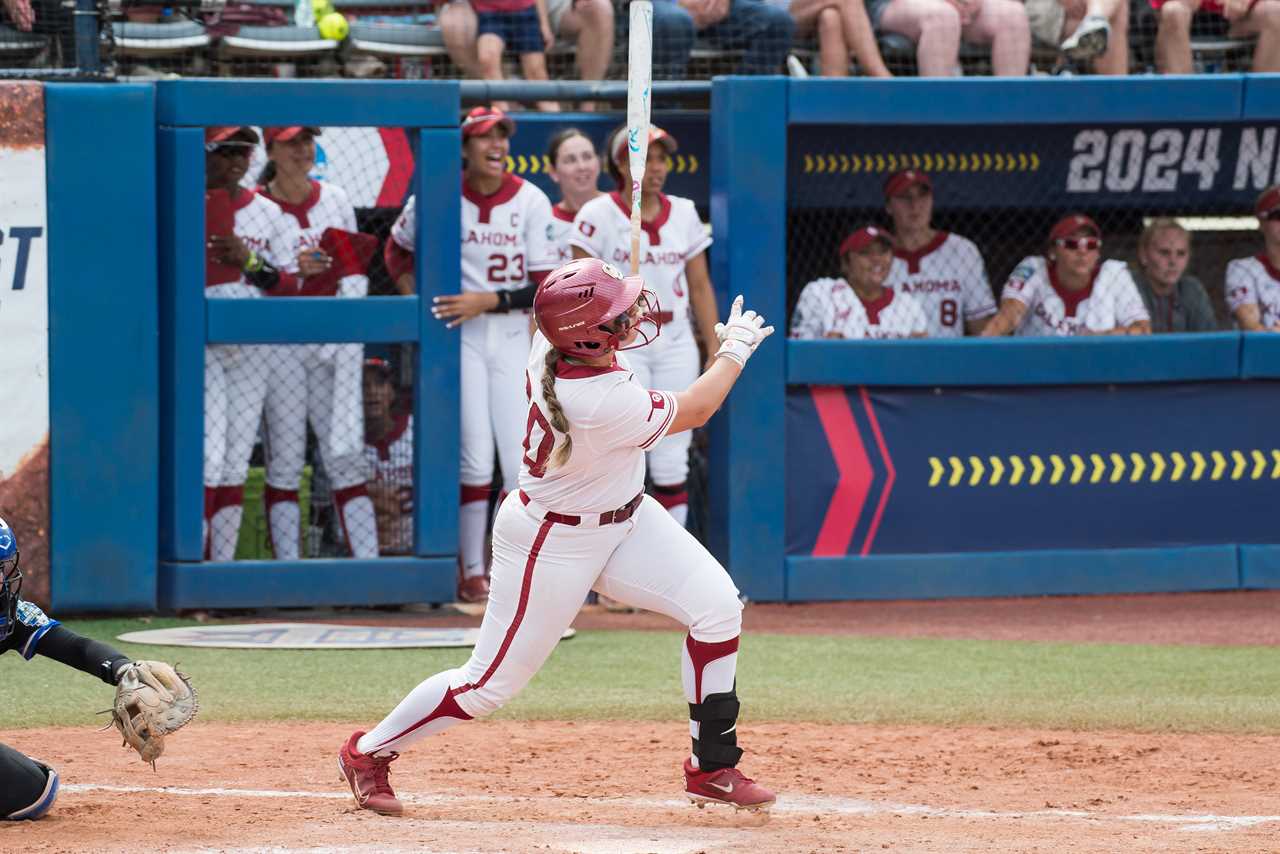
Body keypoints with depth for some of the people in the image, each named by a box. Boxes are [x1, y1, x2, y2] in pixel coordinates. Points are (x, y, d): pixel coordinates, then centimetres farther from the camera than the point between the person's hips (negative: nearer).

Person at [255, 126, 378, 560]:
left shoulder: (335, 199, 10)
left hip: (334, 342, 3)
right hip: (277, 341, -3)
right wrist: (291, 270, -20)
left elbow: (354, 271, 8)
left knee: (345, 453, 0)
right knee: (285, 457, -2)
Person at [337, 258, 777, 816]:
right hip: (554, 544, -9)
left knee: (716, 603, -6)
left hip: (625, 518, 9)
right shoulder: (603, 406, -37)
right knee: (493, 681, 3)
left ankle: (710, 769, 4)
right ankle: (368, 752, 24)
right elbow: (694, 411, -20)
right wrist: (735, 351, -6)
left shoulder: (554, 340, -15)